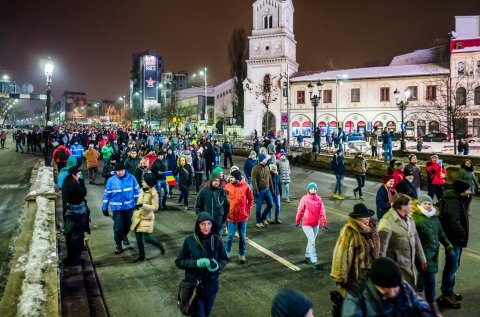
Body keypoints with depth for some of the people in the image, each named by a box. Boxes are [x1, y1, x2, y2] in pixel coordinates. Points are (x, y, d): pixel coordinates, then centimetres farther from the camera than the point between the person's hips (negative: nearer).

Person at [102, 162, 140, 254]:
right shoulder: (111, 180, -9)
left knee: (127, 224, 17)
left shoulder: (131, 178, -8)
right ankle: (118, 245, 19)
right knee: (118, 227, 0)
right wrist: (105, 208, -1)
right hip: (117, 208, -1)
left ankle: (124, 236, 47)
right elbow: (106, 195, -3)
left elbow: (137, 190, 1)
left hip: (129, 206, 2)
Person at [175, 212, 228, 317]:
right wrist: (196, 263, -23)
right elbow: (179, 262, -8)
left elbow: (224, 259, 1)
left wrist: (218, 265, -21)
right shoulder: (189, 241, -14)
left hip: (211, 284, 3)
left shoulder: (216, 240, -10)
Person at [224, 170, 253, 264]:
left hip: (242, 216, 0)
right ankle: (227, 253, 25)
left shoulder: (246, 186, -8)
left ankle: (242, 255, 25)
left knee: (242, 237, 10)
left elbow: (251, 199, 3)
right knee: (230, 236, 4)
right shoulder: (227, 186, -6)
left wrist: (248, 211, 0)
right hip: (231, 215, 0)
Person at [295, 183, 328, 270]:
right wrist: (297, 222, 3)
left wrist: (324, 224, -7)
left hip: (316, 224, 4)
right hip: (306, 224, -4)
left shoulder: (319, 199, -4)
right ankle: (314, 261, -7)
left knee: (311, 240, 17)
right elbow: (300, 211, -5)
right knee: (312, 241, -9)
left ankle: (307, 256, 35)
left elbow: (322, 212, -3)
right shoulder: (304, 199, -13)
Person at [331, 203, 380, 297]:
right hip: (354, 275, -7)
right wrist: (341, 277, -17)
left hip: (368, 273, 7)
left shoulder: (370, 228, -1)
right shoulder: (348, 232, -25)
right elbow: (342, 255, -21)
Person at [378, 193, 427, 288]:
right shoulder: (387, 222, -19)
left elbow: (416, 239, 17)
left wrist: (422, 259, 18)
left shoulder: (409, 219, 8)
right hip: (397, 266, -8)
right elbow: (381, 247, -18)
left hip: (410, 265, 8)